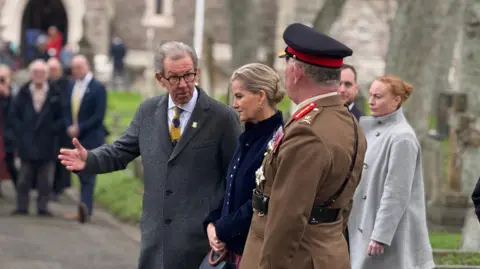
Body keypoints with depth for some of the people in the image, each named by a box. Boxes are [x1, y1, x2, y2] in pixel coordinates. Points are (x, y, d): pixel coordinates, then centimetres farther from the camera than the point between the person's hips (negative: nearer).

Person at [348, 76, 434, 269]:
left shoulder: (402, 137, -16)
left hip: (393, 231, -8)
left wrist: (380, 235, -20)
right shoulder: (370, 128, 8)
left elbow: (397, 193, -19)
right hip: (368, 224, 8)